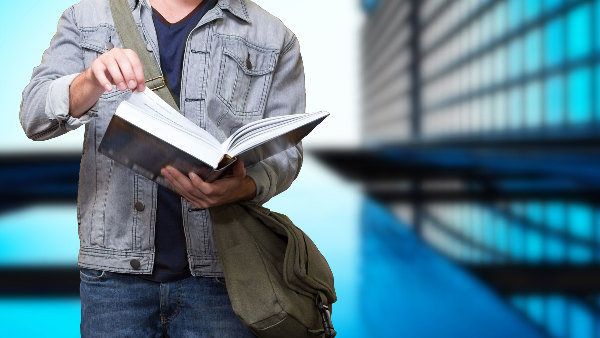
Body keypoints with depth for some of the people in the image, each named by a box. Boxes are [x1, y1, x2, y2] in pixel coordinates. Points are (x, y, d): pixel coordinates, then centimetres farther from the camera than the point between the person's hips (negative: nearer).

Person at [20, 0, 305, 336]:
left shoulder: (274, 38, 6)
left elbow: (285, 149, 3)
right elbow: (34, 116, -3)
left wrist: (244, 187, -20)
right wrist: (90, 82, -25)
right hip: (115, 266, 1)